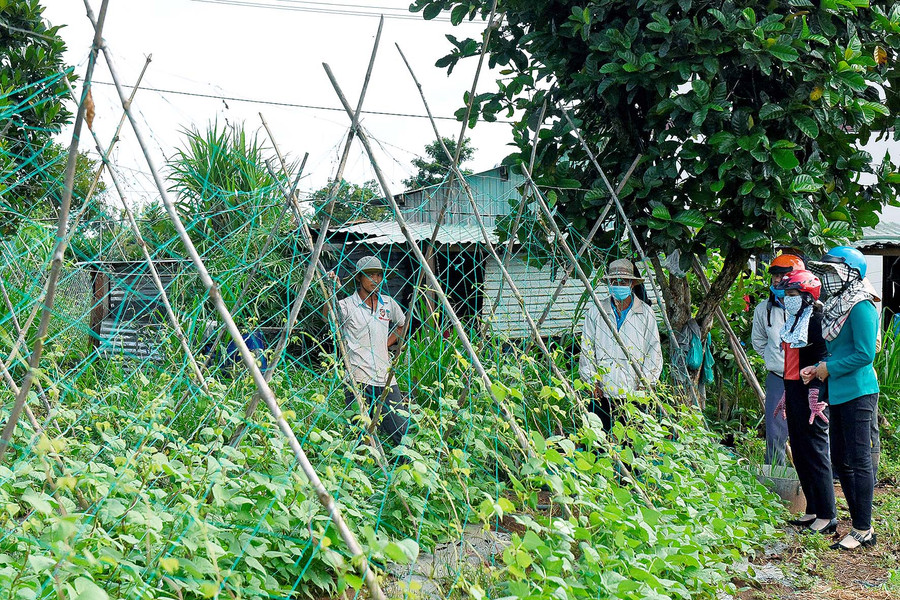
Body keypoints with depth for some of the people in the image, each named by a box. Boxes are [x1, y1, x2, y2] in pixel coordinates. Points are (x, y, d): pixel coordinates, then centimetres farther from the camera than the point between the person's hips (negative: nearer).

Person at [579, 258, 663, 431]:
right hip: (603, 394, 1)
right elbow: (586, 349, 13)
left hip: (634, 394, -1)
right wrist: (592, 380, 1)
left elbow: (654, 350, 9)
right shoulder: (595, 312, 12)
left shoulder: (646, 313, 10)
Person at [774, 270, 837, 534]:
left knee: (815, 452, -7)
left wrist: (816, 396, -22)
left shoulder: (817, 321, -13)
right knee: (799, 453, 12)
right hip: (794, 391, 10)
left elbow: (824, 361, -18)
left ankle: (827, 516, -3)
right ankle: (813, 510, 20)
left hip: (810, 394, -10)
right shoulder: (794, 322, 16)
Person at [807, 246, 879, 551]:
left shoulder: (860, 307, -15)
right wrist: (817, 369, 6)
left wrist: (830, 369, -12)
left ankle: (863, 531, 1)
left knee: (859, 460, -5)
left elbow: (865, 354, -19)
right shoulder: (836, 306, 14)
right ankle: (859, 522, 22)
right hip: (839, 394, 10)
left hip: (858, 393, -10)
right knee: (841, 459, 13)